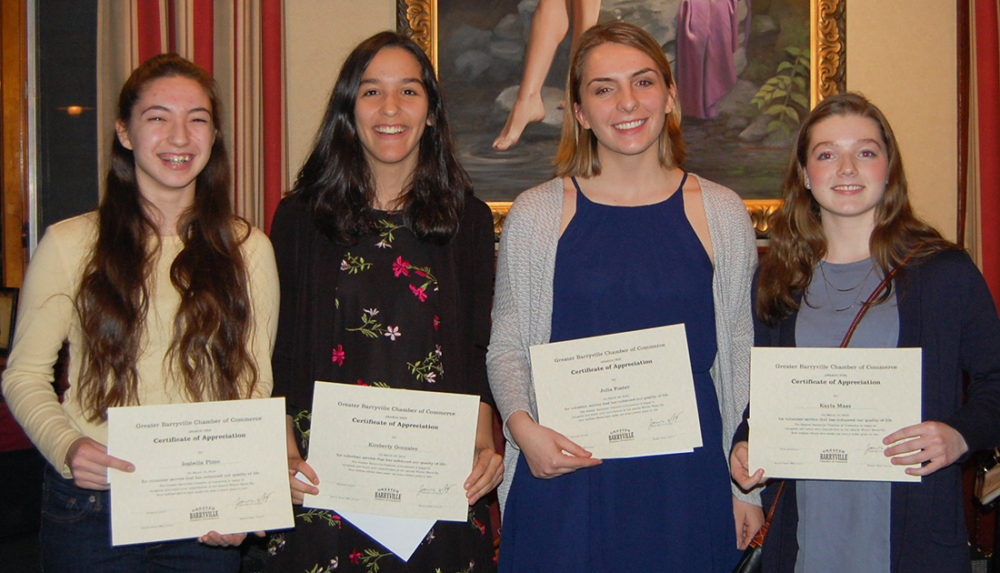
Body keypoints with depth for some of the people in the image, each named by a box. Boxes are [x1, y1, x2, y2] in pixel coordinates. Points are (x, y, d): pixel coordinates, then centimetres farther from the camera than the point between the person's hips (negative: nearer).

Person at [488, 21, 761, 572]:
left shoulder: (723, 213, 4)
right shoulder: (535, 214, 2)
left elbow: (741, 352, 8)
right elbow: (506, 345, 7)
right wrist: (522, 426, -11)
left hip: (687, 485, 1)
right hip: (562, 479, 0)